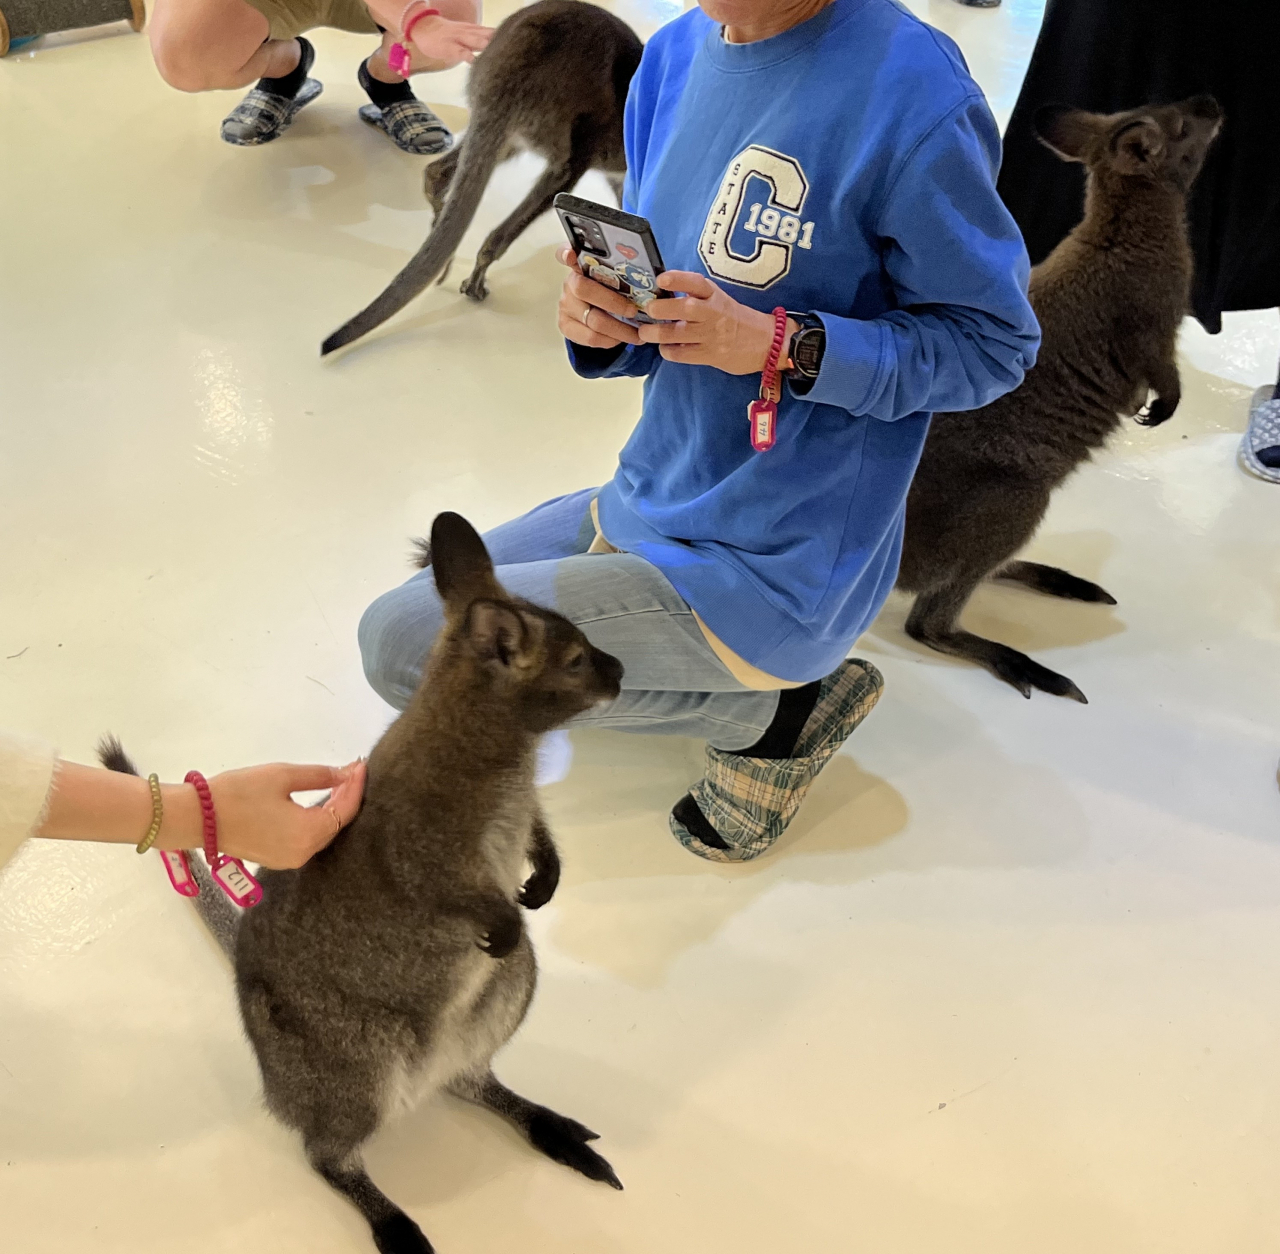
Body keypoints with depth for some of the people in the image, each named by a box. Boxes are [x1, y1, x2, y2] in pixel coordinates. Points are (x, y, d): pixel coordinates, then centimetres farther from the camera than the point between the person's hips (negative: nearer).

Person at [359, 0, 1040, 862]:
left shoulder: (909, 90, -21)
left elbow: (995, 343, -14)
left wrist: (783, 346, -28)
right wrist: (605, 324, -14)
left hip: (770, 568, -9)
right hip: (647, 503, 9)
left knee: (402, 644, -14)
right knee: (416, 608, 19)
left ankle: (771, 702, -1)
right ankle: (758, 687, 14)